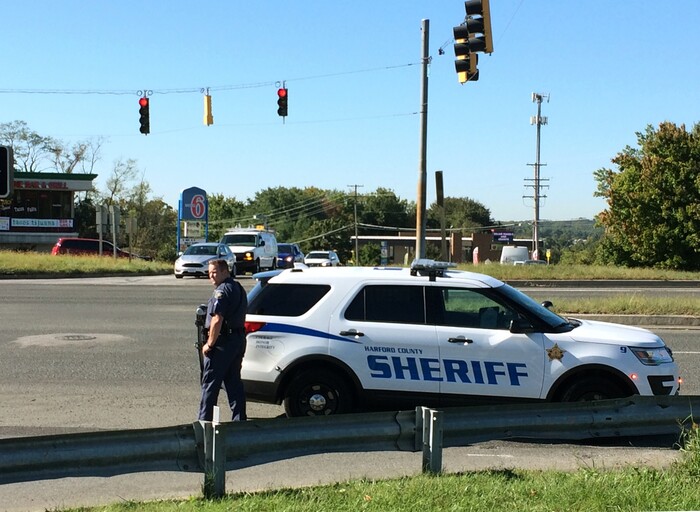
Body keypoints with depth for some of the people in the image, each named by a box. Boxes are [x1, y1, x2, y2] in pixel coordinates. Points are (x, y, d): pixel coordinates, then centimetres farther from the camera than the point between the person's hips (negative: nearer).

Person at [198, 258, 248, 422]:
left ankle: (204, 421, 1)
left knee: (210, 383, -2)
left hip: (223, 342, -9)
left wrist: (209, 344, -16)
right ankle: (239, 419, 15)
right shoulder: (239, 288, 16)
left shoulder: (222, 290, -15)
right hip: (239, 340, 9)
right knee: (234, 382, 13)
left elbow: (217, 320, -24)